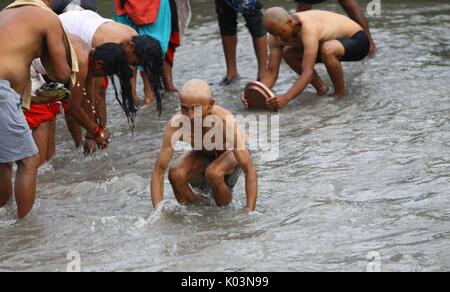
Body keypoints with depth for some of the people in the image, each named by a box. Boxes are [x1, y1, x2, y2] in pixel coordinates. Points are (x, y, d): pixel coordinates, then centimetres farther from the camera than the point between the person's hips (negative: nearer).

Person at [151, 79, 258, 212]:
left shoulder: (225, 122, -39)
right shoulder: (175, 124, -32)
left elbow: (250, 170, -37)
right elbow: (159, 170, -26)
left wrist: (249, 211, -44)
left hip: (230, 153, -3)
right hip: (201, 155, 3)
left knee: (213, 173, -34)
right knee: (176, 174, -25)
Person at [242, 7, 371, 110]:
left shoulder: (308, 28, -39)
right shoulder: (276, 36, -15)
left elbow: (308, 72, -44)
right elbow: (272, 72, -13)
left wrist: (286, 98, -54)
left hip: (357, 40, -8)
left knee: (327, 50, -40)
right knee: (288, 53, -6)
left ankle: (340, 93, -15)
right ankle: (320, 87, 6)